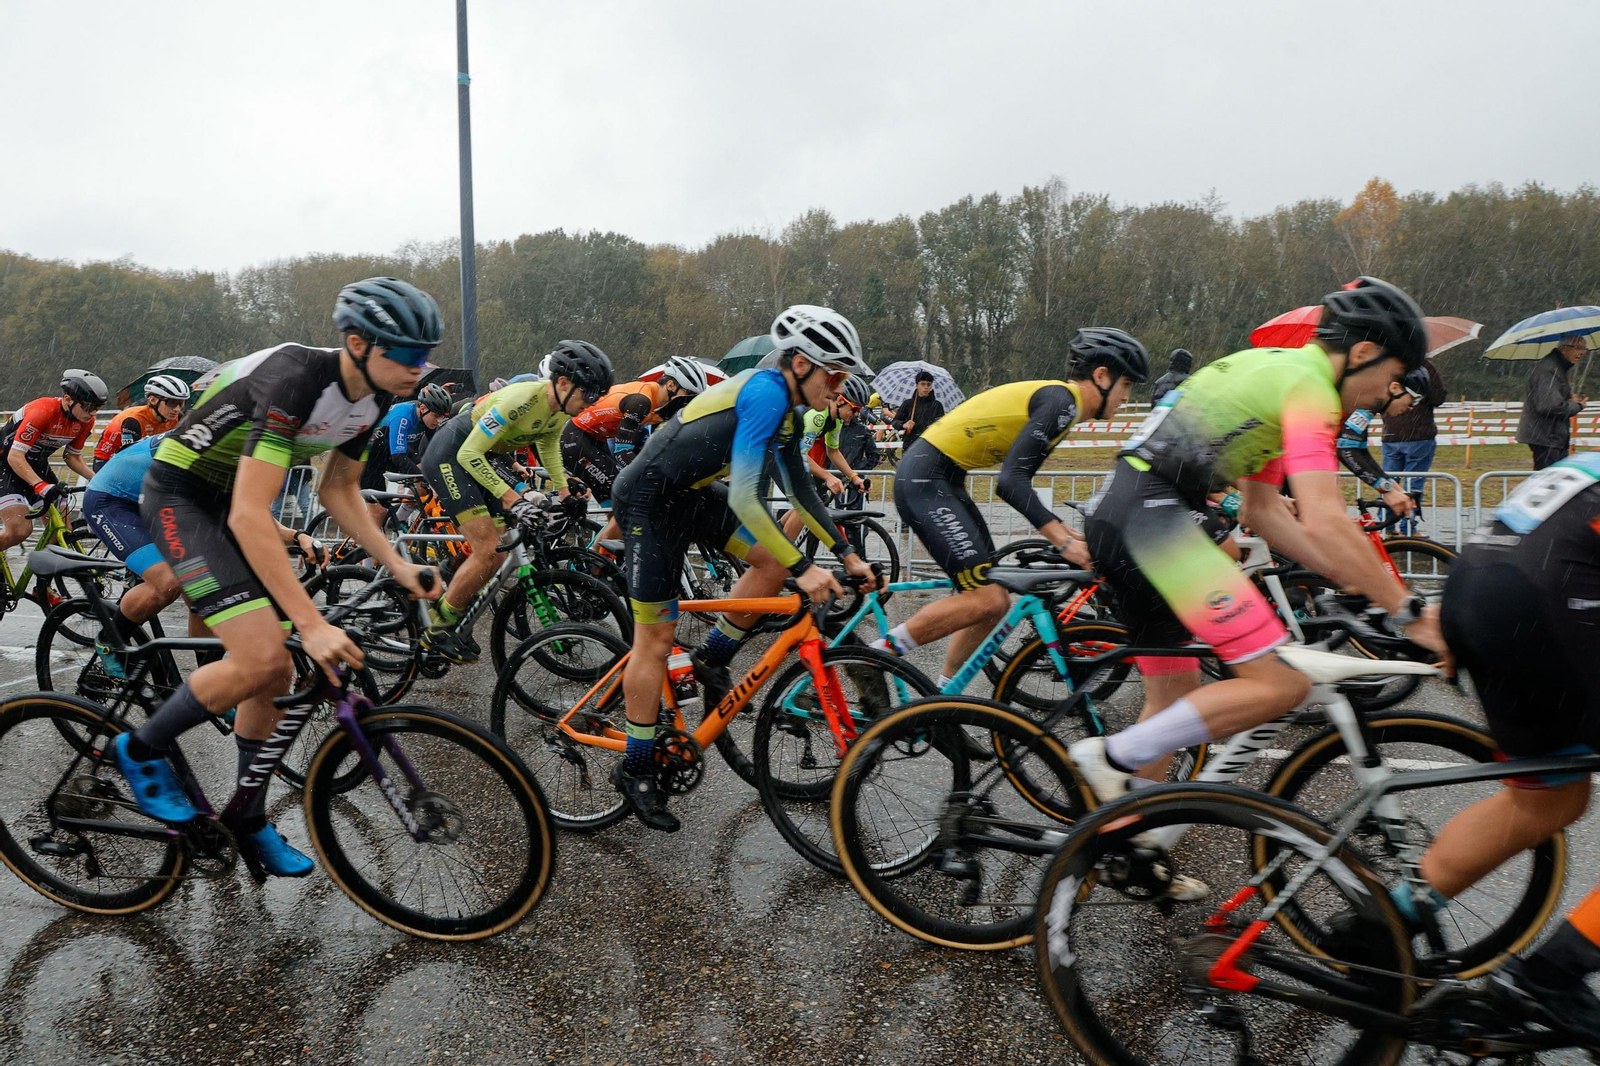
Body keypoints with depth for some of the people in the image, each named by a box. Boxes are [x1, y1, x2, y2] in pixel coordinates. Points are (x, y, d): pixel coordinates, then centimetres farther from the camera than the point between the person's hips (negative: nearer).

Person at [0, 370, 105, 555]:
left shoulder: (85, 421, -9)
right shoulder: (42, 411, -30)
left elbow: (73, 458, 4)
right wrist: (41, 486, -45)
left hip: (37, 465, 7)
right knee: (20, 530, -20)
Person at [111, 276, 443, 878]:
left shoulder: (373, 398, -6)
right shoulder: (293, 380, -33)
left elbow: (339, 492, 7)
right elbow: (249, 516, -36)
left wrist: (398, 567, -6)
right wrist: (312, 624, -40)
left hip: (236, 503, 8)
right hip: (182, 495, -8)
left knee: (277, 675, 4)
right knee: (260, 656, -24)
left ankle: (248, 822, 21)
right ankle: (141, 751, 2)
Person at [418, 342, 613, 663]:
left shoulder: (561, 407, -5)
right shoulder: (522, 399, -31)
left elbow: (549, 445, 16)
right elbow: (469, 453, -29)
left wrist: (566, 493, 6)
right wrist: (511, 499, -32)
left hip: (474, 459, 9)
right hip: (449, 455, -9)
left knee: (495, 551, 6)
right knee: (488, 551, -16)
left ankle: (448, 616, 21)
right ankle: (437, 632, -1)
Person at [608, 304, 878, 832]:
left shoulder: (784, 408, 6)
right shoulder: (765, 394, -24)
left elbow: (799, 490, 14)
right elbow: (744, 498, -31)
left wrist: (849, 555, 11)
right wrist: (804, 569, -30)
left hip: (691, 494, 9)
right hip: (649, 501, -9)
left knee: (773, 561, -3)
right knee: (656, 636, -3)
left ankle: (712, 661, 14)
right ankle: (635, 770, 11)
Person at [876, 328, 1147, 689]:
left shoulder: (1052, 399, 17)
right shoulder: (1062, 400, -14)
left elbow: (1016, 480, 18)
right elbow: (1011, 481, -24)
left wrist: (1064, 531, 10)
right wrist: (1064, 540, -27)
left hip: (942, 481, 10)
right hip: (925, 479, -10)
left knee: (993, 603, 10)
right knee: (985, 599, -16)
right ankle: (877, 656, -8)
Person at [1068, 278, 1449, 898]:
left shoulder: (1275, 370, 24)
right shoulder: (1308, 386, -7)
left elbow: (1262, 511, 24)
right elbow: (1325, 523, -18)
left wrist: (1350, 578, 18)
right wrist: (1409, 613, -11)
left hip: (1113, 515, 11)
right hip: (1152, 517, -11)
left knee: (1175, 696, 19)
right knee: (1281, 682, -11)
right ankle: (1114, 758, -6)